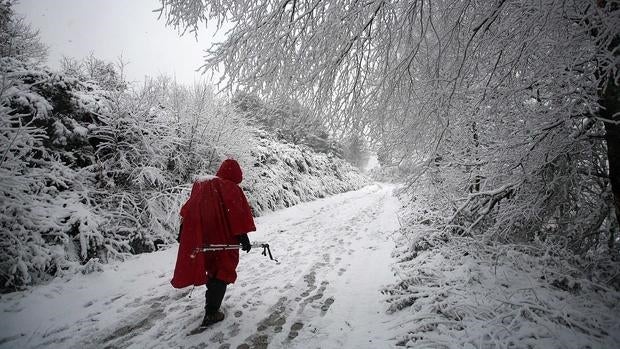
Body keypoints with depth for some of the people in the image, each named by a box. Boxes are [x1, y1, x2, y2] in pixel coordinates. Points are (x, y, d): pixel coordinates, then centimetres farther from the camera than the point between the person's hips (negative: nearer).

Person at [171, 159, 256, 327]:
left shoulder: (200, 184, 10)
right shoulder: (231, 188, -10)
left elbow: (188, 212, 12)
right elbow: (238, 214, -16)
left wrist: (182, 233, 17)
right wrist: (243, 236, -12)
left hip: (200, 237, 7)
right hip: (224, 238, -6)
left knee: (212, 268, 23)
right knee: (222, 272, 4)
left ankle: (211, 302, 35)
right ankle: (211, 313, 2)